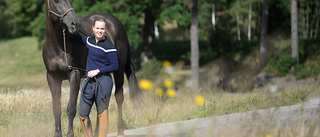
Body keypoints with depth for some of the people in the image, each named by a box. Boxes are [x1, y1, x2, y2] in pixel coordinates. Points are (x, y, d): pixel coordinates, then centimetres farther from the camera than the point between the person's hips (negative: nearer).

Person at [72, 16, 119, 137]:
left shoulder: (109, 46, -9)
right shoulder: (89, 40, 10)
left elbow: (115, 66, -10)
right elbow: (75, 38, 27)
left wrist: (98, 71, -15)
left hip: (103, 81, -6)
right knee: (82, 114, 5)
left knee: (102, 112, 0)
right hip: (89, 81, 6)